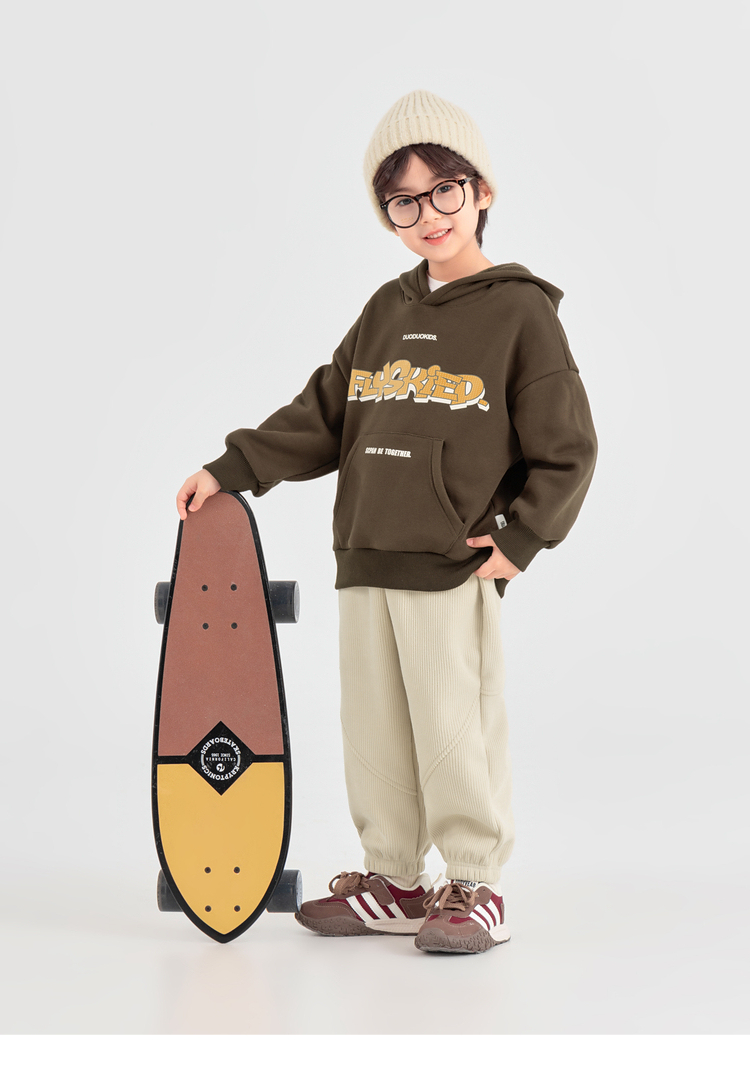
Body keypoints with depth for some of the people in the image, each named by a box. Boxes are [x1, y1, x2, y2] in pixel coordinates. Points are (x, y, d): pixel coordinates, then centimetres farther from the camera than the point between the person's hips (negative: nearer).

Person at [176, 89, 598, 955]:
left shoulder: (520, 312, -3)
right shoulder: (385, 312, 14)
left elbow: (567, 451, -3)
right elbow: (322, 417, 15)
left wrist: (519, 538, -10)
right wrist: (232, 470, 7)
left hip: (455, 568, -6)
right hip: (365, 561, 6)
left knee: (455, 729, -3)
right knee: (374, 730, 10)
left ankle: (477, 889, 10)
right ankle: (392, 881, 22)